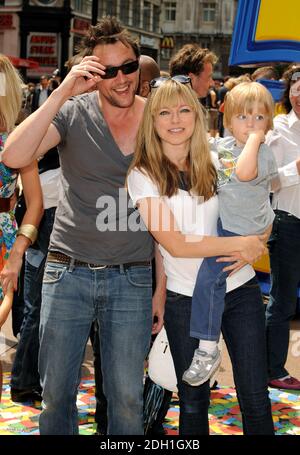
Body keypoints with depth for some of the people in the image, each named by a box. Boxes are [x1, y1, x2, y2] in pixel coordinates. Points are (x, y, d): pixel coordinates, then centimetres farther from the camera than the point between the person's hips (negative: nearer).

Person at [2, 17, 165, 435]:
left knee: (127, 397, 8)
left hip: (132, 278, 1)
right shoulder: (74, 111, -4)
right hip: (68, 271, 0)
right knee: (55, 391, 10)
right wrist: (63, 92, -23)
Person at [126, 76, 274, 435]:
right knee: (193, 401, 12)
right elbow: (175, 244, -16)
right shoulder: (143, 175, -7)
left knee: (256, 398, 6)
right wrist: (245, 243, -15)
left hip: (240, 289, 2)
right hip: (185, 298, -2)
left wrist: (251, 250, -12)